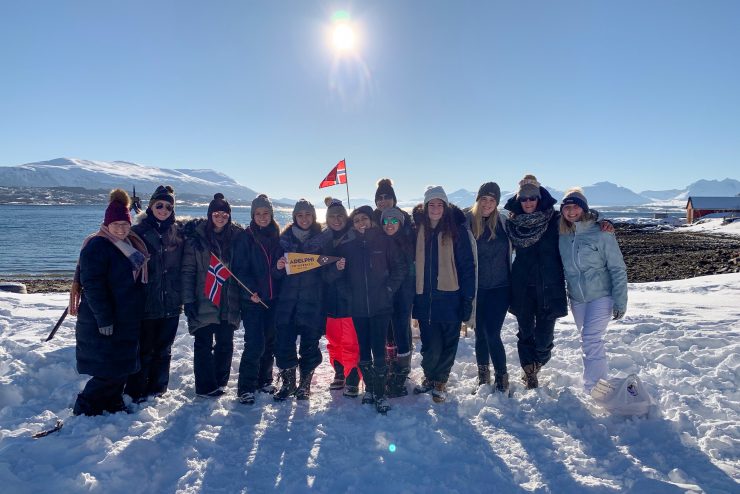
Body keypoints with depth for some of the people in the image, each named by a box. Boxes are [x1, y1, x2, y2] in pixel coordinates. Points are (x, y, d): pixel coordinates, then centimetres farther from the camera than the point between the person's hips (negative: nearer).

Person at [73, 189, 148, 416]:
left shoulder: (132, 245, 11)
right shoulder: (97, 246, -14)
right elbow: (92, 286, -20)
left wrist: (137, 314, 15)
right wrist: (104, 319, -22)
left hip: (128, 320, 8)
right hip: (102, 323, -8)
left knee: (123, 364, 14)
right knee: (108, 369, -5)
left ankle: (114, 403, 29)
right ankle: (85, 407, 11)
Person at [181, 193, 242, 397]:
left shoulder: (236, 236, 4)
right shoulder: (196, 236, -4)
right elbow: (187, 270, -5)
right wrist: (188, 299, -10)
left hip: (228, 302, 3)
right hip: (203, 302, -2)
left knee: (226, 344, 10)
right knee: (203, 344, 3)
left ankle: (220, 381, 27)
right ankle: (206, 387, 15)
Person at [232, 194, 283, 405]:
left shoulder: (277, 237, 11)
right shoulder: (245, 237, -2)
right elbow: (240, 269, -8)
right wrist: (249, 292, -19)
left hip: (273, 299, 4)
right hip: (252, 300, -4)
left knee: (270, 342, 11)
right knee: (255, 344, -8)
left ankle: (264, 380, 27)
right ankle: (246, 387, 4)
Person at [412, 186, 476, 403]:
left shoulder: (457, 229, -5)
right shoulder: (418, 229, 4)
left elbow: (467, 266, -6)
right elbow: (410, 262, 8)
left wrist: (468, 299, -9)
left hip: (450, 298, -2)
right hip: (425, 298, 2)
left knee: (448, 344, 9)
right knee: (430, 345, 7)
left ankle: (440, 381, 30)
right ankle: (429, 377, 32)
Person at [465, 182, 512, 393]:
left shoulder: (503, 222, 2)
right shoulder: (467, 221, -5)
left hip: (500, 288, 0)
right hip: (477, 289, 0)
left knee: (492, 333, -6)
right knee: (480, 333, 10)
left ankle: (501, 376, 12)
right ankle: (483, 374, 28)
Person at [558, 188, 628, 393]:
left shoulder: (601, 233, -12)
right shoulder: (562, 236, 1)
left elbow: (618, 268, -9)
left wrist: (620, 301, -12)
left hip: (601, 296, -5)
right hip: (577, 299, 5)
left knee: (591, 340, -15)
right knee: (590, 342, 13)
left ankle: (594, 389, -6)